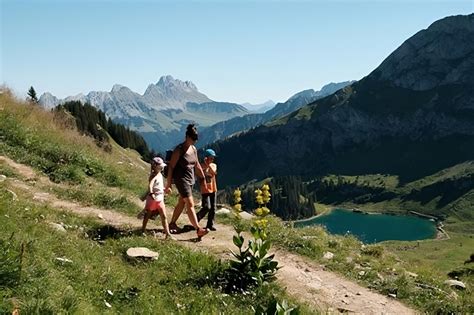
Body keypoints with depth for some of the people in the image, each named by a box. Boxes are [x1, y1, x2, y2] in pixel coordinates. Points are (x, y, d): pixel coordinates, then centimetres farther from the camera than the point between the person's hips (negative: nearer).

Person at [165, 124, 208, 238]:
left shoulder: (194, 149, 8)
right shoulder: (179, 149, -14)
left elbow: (197, 166, 17)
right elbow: (171, 167, -14)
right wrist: (168, 184, -16)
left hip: (190, 179, 8)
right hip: (181, 179, -8)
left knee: (181, 203, 16)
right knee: (190, 204, -11)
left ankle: (172, 224, 31)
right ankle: (198, 230, -14)